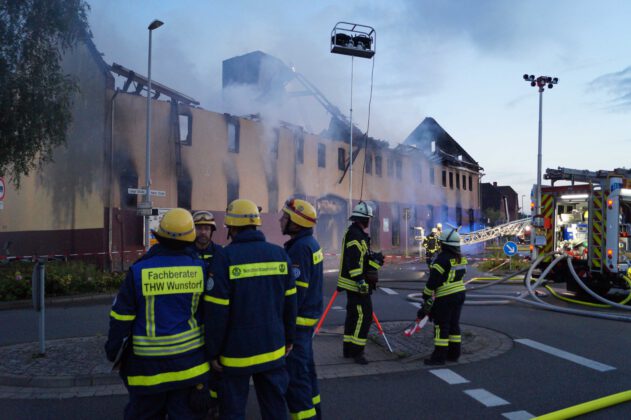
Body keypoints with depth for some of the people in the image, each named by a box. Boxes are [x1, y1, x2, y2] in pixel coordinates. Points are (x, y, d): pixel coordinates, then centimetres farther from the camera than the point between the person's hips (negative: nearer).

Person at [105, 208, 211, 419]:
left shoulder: (139, 270, -10)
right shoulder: (200, 268, -6)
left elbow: (121, 317, -4)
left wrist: (113, 350, 9)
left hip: (148, 362, -1)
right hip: (190, 360, 1)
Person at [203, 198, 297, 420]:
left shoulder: (225, 258, -13)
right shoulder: (279, 254, 1)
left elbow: (216, 311, -15)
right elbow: (289, 302, 5)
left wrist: (213, 351, -6)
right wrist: (288, 338, 15)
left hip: (237, 351, -4)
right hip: (273, 348, 4)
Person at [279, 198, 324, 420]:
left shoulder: (300, 248, -21)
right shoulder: (310, 243, 10)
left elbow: (296, 292, -23)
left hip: (298, 319, -10)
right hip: (308, 315, 10)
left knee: (294, 374, -5)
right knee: (305, 367, 21)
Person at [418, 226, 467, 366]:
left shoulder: (443, 258, -17)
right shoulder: (461, 258, 8)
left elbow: (433, 279, -16)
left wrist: (426, 295, -7)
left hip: (445, 297, -8)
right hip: (460, 294, 8)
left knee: (441, 326, -2)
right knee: (454, 324, 14)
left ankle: (439, 356, 1)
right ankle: (454, 354, 21)